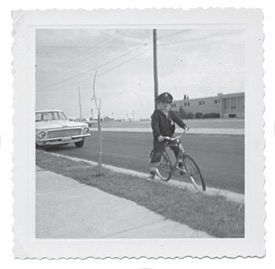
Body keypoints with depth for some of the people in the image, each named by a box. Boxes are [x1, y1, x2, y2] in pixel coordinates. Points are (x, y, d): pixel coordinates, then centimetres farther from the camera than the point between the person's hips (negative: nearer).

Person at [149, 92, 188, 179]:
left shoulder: (171, 113, 4)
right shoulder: (156, 114, -13)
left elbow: (178, 119, -5)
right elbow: (154, 126, -21)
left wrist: (184, 126, -24)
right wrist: (158, 135, -35)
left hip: (170, 136, 5)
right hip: (159, 138, -4)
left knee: (178, 148, -8)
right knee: (156, 155, -7)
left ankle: (180, 165, 14)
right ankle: (152, 172, 5)